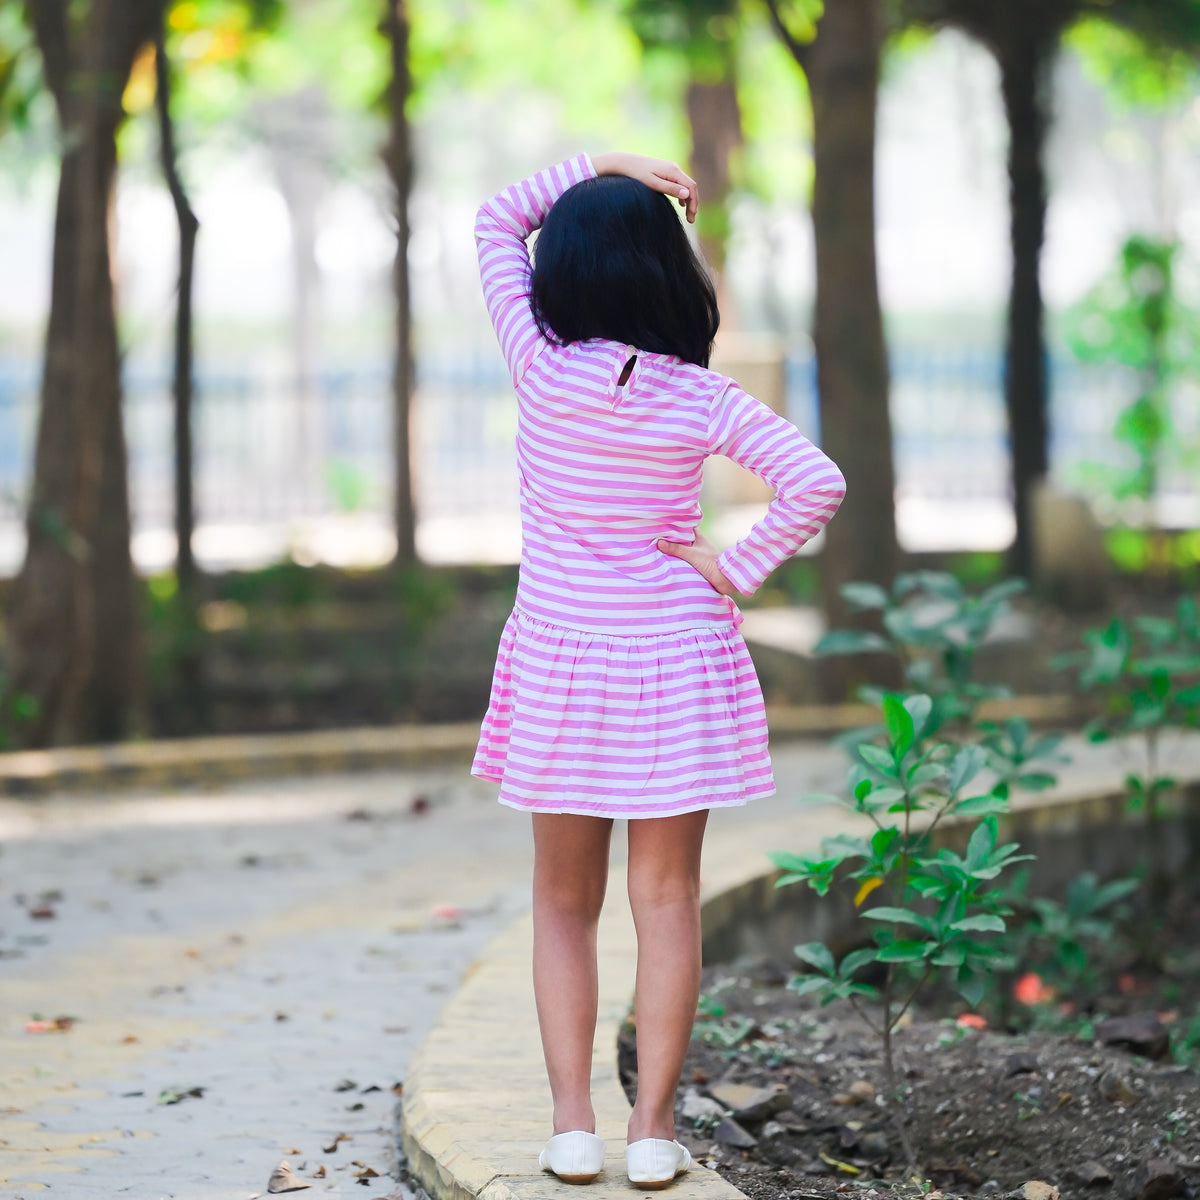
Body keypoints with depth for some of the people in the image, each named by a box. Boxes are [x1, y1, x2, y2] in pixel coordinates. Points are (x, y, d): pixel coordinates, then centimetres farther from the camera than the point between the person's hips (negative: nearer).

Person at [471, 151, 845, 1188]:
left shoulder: (541, 366, -9)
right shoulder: (701, 399, -10)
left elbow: (497, 221, 4)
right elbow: (817, 484, -16)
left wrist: (603, 165, 2)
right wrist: (737, 569, -6)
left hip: (560, 664, 1)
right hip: (676, 663, 0)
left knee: (565, 902, 12)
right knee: (666, 899, 7)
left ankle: (573, 1124, 8)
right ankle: (655, 1124, 7)